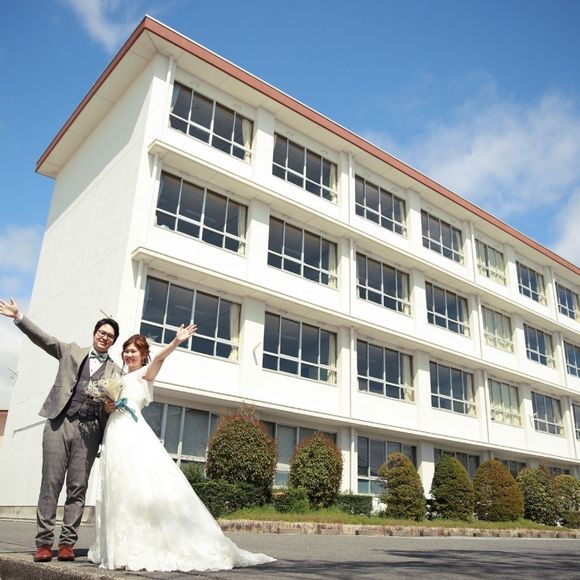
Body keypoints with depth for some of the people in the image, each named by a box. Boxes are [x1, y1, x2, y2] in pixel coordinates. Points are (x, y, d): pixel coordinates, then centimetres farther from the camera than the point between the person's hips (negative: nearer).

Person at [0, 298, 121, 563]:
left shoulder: (115, 371, 15)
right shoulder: (71, 351, 15)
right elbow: (44, 338, 5)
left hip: (89, 430, 1)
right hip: (60, 423, 0)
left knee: (77, 487, 0)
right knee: (50, 483, -1)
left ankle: (67, 542, 6)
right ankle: (44, 542, 4)